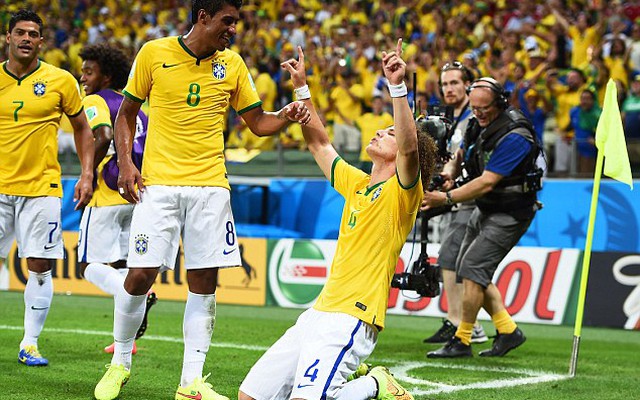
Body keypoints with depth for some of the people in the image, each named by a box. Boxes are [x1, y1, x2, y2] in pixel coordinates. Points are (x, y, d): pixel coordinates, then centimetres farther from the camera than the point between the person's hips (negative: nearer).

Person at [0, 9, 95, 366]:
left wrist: (87, 175, 2)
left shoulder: (61, 80, 0)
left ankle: (30, 343, 8)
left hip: (42, 188, -1)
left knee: (40, 267, -2)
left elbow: (82, 127, 10)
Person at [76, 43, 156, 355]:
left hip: (107, 197, -8)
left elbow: (103, 137, -25)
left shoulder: (95, 102, -7)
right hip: (135, 195, 8)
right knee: (119, 265, 14)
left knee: (90, 265, -3)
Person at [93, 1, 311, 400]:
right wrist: (125, 162, -4)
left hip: (210, 186, 3)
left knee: (205, 281, -1)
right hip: (158, 184, -3)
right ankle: (120, 363, 15)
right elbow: (126, 113, 9)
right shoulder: (154, 53, 0)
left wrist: (286, 116, -8)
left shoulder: (232, 64, 8)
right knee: (141, 274, -7)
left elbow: (257, 122, 13)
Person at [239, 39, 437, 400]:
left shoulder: (401, 193, -4)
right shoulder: (357, 184, 18)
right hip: (319, 312, 8)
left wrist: (398, 86, -31)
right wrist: (302, 87, 25)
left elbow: (409, 147, -24)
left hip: (351, 319, -8)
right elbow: (320, 144, 29)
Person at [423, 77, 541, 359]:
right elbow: (461, 154, 17)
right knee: (467, 270, 9)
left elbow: (486, 183, -29)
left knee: (473, 268, -15)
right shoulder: (479, 123, 0)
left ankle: (462, 341, -6)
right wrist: (449, 172, -4)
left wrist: (445, 198, -31)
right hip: (485, 209, 9)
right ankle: (508, 331, 16)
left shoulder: (515, 136, -26)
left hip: (510, 214, -9)